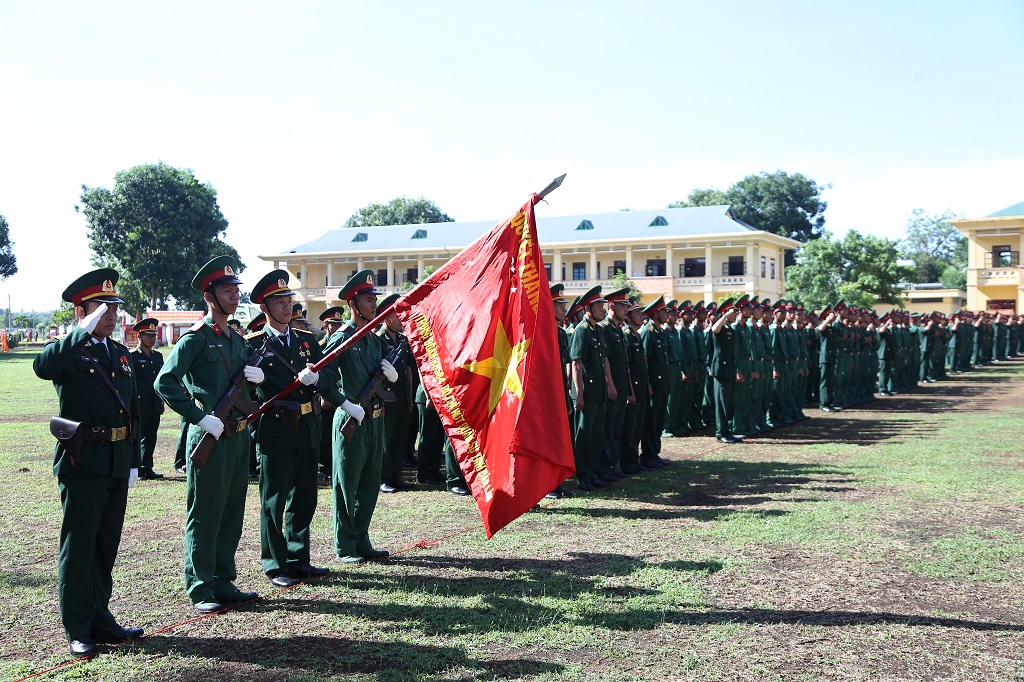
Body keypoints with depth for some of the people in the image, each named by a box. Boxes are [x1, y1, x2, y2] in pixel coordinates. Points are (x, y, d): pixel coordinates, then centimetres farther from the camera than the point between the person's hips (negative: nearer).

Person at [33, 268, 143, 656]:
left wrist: (134, 460, 16)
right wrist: (84, 331, -32)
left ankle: (100, 620, 26)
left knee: (106, 547, 14)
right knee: (79, 548, 3)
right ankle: (78, 630, 13)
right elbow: (42, 367, -31)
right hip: (83, 463, -6)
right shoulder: (68, 351, -5)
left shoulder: (121, 354, 15)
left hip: (117, 464, 7)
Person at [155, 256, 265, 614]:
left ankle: (224, 583, 24)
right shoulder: (195, 338, -9)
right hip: (210, 437, -8)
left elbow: (248, 375, 26)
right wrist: (201, 418, -21)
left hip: (238, 436, 8)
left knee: (232, 513, 13)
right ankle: (200, 590, 11)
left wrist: (259, 375, 2)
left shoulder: (237, 339, 15)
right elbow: (165, 383, -19)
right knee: (204, 516, 1)